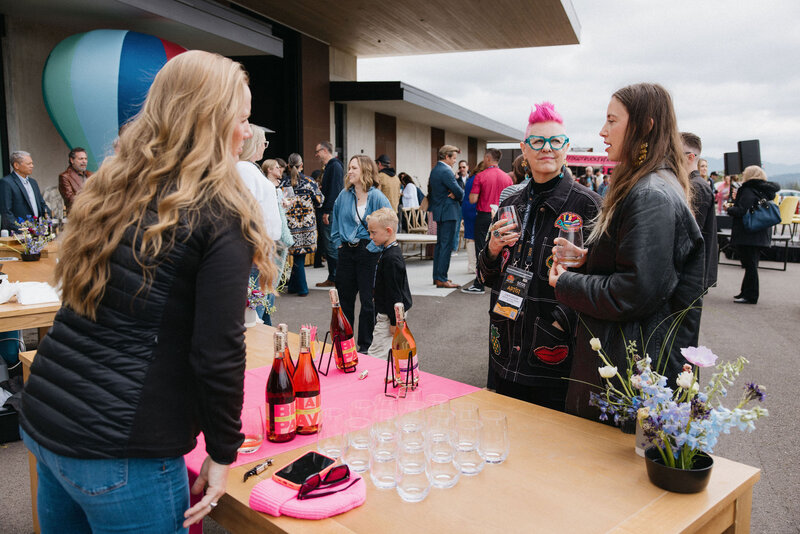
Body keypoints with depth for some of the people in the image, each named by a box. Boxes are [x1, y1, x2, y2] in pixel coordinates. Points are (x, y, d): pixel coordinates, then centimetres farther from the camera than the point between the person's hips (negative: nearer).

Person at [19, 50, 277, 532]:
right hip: (119, 448, -7)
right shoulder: (220, 216, -15)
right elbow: (217, 352, -17)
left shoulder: (110, 189, 6)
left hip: (43, 419, 8)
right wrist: (223, 452, -5)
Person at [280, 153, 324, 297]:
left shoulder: (284, 183, -3)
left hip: (291, 224, 0)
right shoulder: (309, 182, -3)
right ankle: (293, 286, 17)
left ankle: (302, 289, 10)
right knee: (299, 255, 8)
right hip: (308, 224, 0)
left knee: (298, 255, 7)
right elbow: (319, 201, 3)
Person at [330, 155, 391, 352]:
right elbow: (335, 220, 23)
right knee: (344, 298, 12)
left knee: (368, 300, 3)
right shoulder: (344, 196, 6)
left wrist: (374, 246, -12)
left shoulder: (377, 197, -10)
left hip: (368, 253, -5)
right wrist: (338, 242, 15)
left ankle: (366, 345, 15)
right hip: (346, 252, 5)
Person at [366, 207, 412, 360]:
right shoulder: (392, 252, 10)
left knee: (375, 355, -6)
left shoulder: (391, 258, -23)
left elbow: (394, 293, -23)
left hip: (390, 314, -10)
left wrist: (394, 321, -19)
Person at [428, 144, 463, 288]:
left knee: (439, 244, 15)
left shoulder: (434, 170, 14)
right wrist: (458, 196, 4)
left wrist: (454, 194, 4)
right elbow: (459, 192, -19)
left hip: (438, 212, 10)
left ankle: (437, 276, 21)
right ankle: (441, 279, -6)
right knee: (446, 245, -7)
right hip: (448, 212, -10)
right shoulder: (446, 171, -17)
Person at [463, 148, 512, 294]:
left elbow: (473, 199, -13)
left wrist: (471, 192, 7)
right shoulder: (507, 177, 3)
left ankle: (479, 285, 2)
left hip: (484, 216, -4)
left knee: (482, 251, 0)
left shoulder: (480, 176, -10)